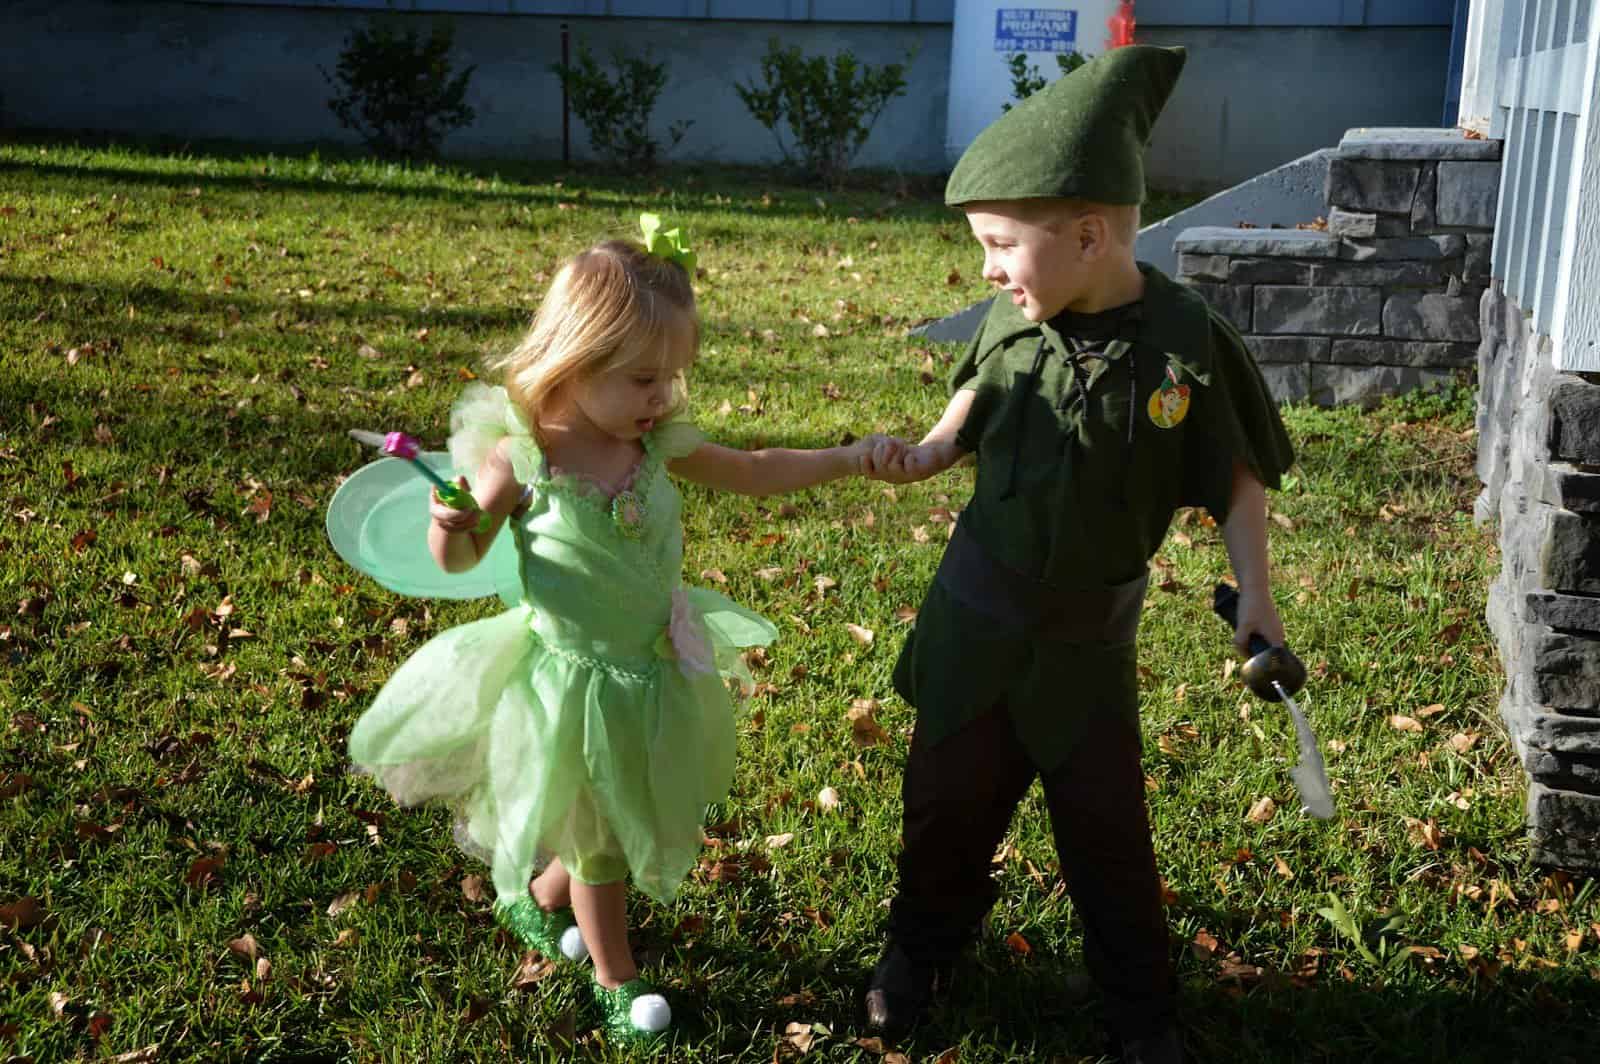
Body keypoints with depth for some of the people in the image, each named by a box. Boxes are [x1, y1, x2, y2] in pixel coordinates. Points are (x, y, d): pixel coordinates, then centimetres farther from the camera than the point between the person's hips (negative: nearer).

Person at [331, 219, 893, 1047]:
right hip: (574, 680, -5)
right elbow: (462, 558, -8)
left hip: (653, 673, 5)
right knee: (597, 842, 16)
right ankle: (617, 983, 39)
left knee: (618, 823, 23)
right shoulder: (520, 457, -21)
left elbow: (753, 472, 4)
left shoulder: (659, 444, -9)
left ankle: (538, 898, 52)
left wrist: (849, 459, 0)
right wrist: (449, 528, -31)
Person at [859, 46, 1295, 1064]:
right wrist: (926, 455, -8)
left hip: (1088, 633, -3)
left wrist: (1255, 591, -15)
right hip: (979, 613, 3)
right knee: (948, 792, 16)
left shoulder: (1187, 345, -21)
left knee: (1106, 821, 11)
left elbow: (1237, 479, -8)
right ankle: (922, 945, 42)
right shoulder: (1013, 323, -12)